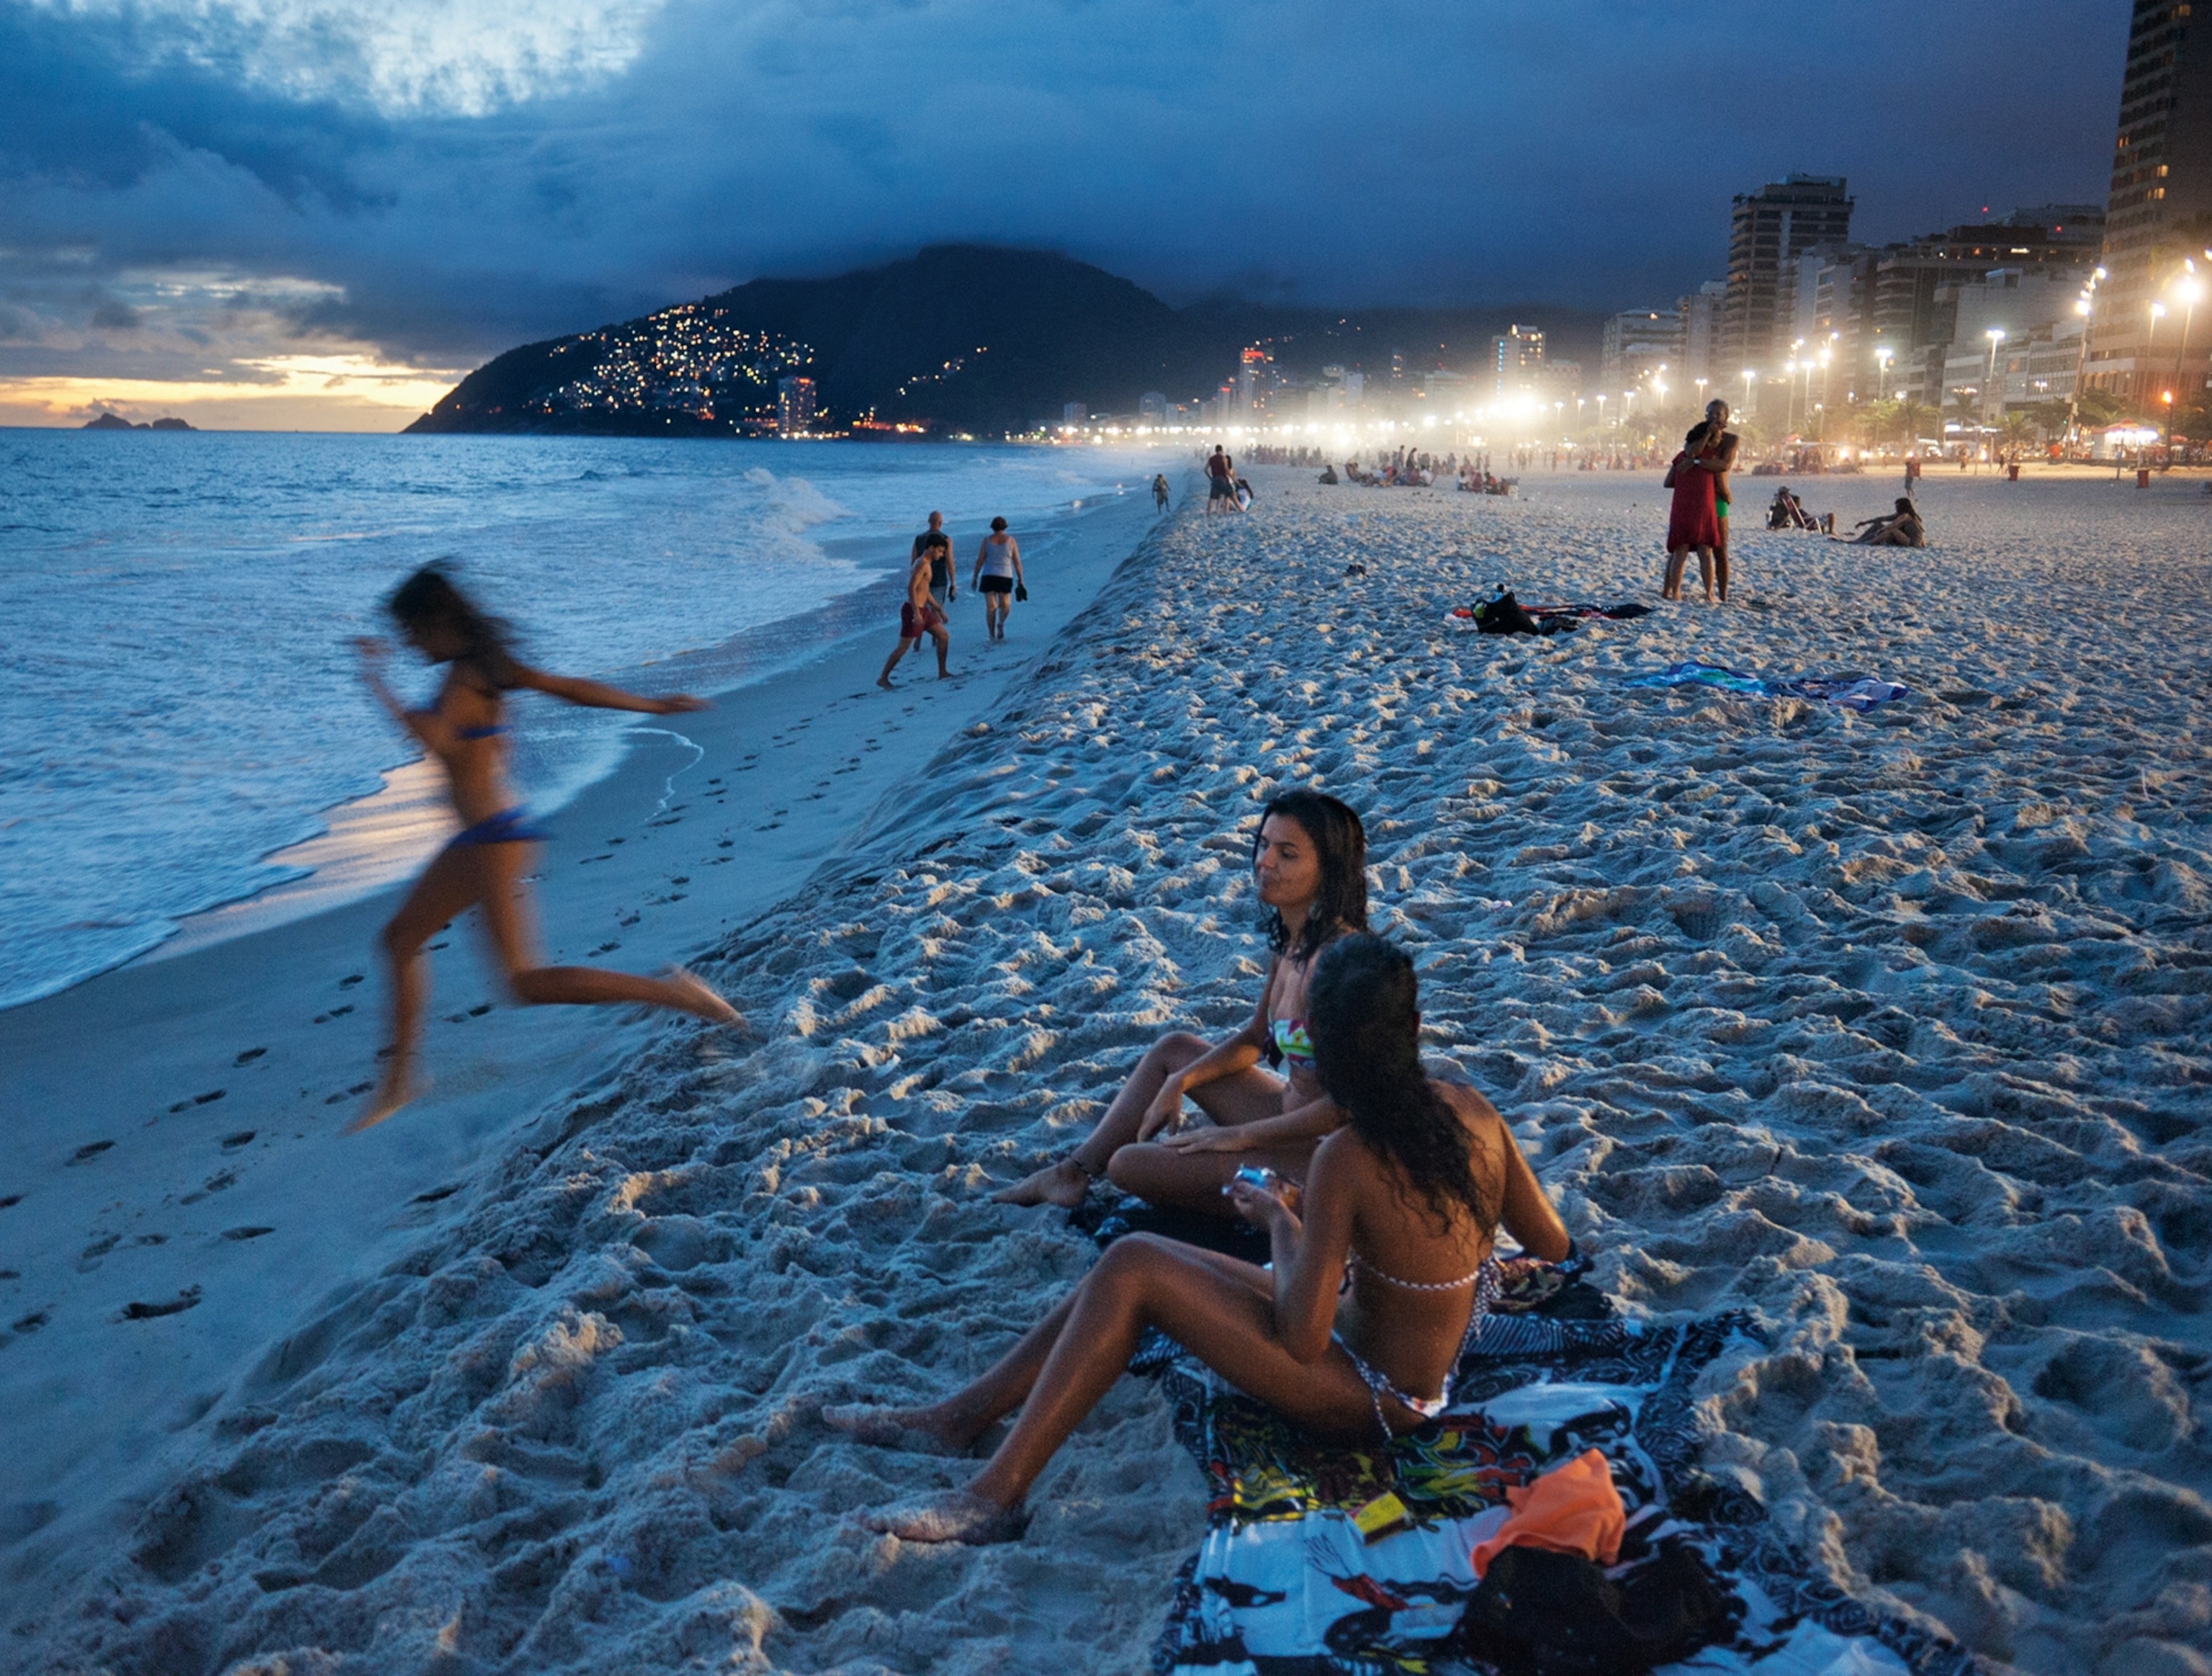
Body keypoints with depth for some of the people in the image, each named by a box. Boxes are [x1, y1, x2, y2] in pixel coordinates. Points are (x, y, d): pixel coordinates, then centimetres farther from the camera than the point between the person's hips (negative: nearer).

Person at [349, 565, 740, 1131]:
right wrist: (654, 707, 19)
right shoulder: (488, 665, 10)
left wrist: (377, 682, -25)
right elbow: (576, 689, 13)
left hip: (496, 838, -10)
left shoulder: (466, 677, -17)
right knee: (401, 937, 17)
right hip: (482, 837, 10)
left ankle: (668, 993, -8)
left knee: (527, 982, -7)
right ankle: (399, 1080, 26)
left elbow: (438, 740, -35)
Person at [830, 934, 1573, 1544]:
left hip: (1365, 1401, -8)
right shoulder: (1474, 1112, -9)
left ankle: (995, 1495, -7)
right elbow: (1553, 1245, 2)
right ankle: (962, 1415, 14)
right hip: (1421, 1378, 8)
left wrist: (1280, 1219, -10)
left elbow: (1302, 1338, -25)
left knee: (1132, 1269, -12)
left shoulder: (1349, 1158, -29)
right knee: (1128, 1266, 5)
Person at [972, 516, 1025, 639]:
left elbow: (980, 560, -1)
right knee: (1005, 605, 15)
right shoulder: (1011, 540, 2)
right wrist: (1020, 579, 10)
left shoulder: (987, 540, 2)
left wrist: (975, 577, 8)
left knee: (991, 606, 5)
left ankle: (992, 635, 1)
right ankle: (1001, 623, -15)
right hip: (1005, 577, 0)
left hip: (988, 577, 0)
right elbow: (1017, 562, 3)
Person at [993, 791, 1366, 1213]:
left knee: (1128, 1165, -6)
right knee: (1174, 1048, 21)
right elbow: (1255, 1039, 17)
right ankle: (1075, 1171, 25)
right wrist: (1180, 1082, 4)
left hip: (1315, 1155, -9)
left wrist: (1239, 1135, -17)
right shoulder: (1291, 940, 3)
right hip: (1292, 1117, 9)